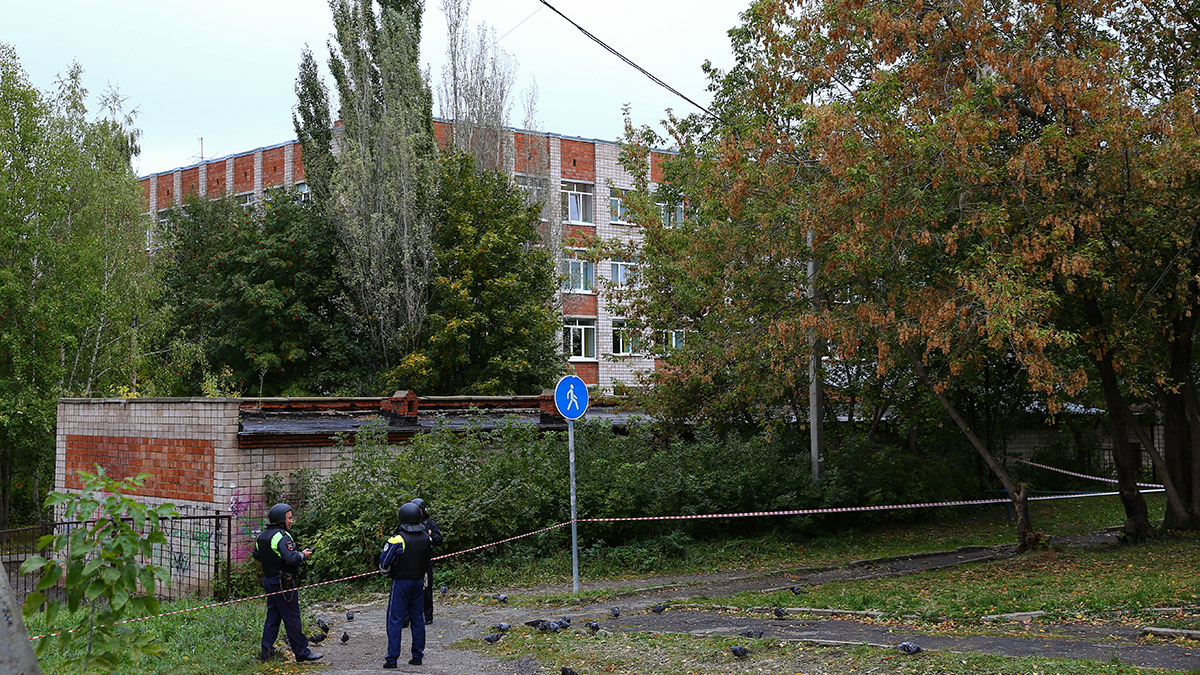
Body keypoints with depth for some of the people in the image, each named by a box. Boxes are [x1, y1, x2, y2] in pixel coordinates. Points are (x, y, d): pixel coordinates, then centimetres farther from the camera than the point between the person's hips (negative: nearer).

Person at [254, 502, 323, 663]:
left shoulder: (262, 535, 9)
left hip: (268, 581, 9)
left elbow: (256, 555, 21)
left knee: (272, 616, 15)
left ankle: (266, 652, 17)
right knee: (292, 618, -3)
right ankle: (302, 652, 1)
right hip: (283, 583, -9)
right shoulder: (282, 537, -19)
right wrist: (303, 555, -11)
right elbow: (291, 558, -29)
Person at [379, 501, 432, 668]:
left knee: (395, 620, 0)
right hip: (419, 581, 5)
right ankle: (417, 656, 16)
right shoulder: (426, 538, 2)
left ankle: (392, 659, -1)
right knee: (417, 618, 13)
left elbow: (384, 563, -14)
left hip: (401, 582, -5)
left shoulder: (398, 539, -18)